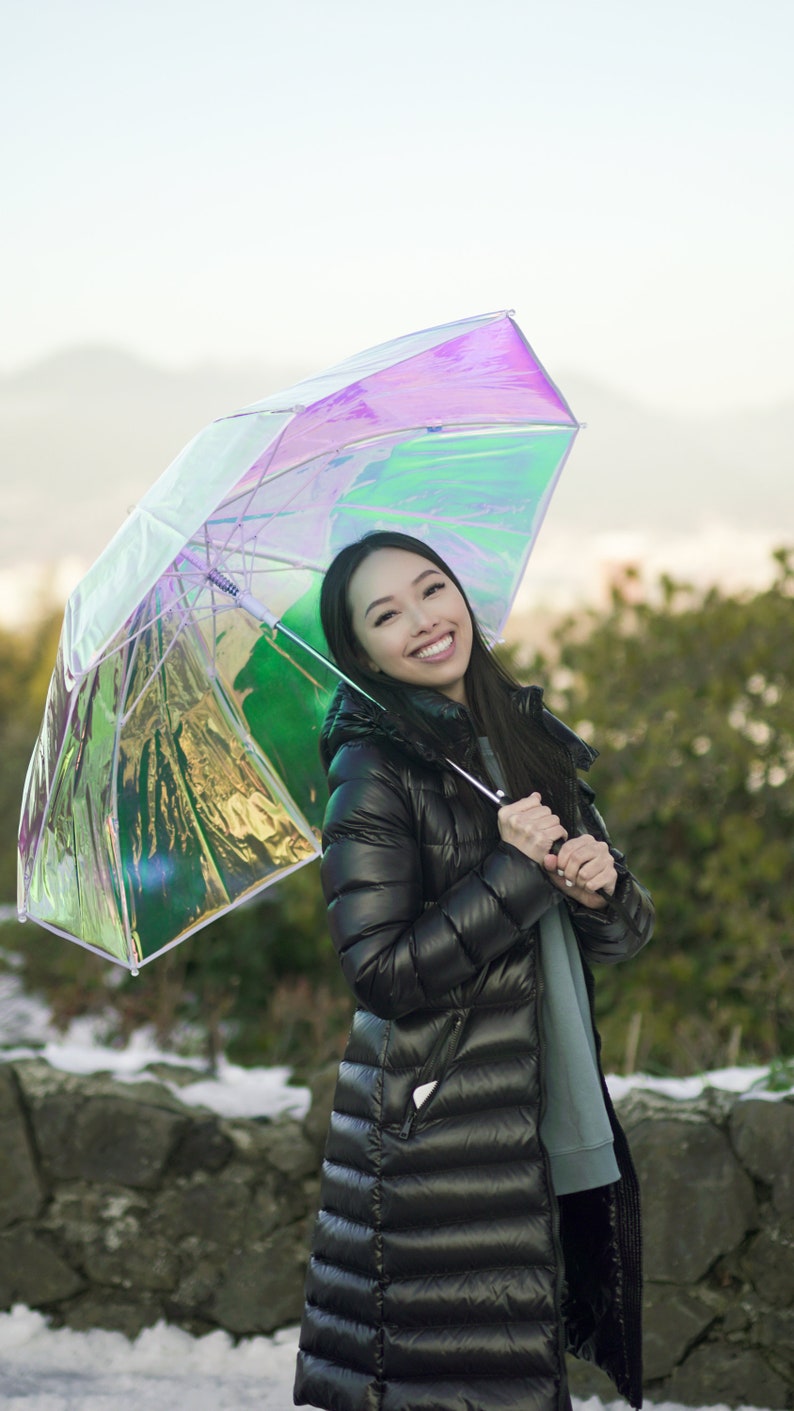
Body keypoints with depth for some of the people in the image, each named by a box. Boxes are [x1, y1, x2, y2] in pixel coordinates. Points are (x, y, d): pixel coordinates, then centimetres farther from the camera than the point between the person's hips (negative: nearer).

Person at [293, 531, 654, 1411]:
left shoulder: (530, 739, 11)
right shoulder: (375, 770, -8)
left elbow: (623, 937, 14)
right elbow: (382, 971, -17)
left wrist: (602, 888, -8)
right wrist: (518, 873, -15)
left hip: (558, 1132, 6)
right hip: (433, 1149, -6)